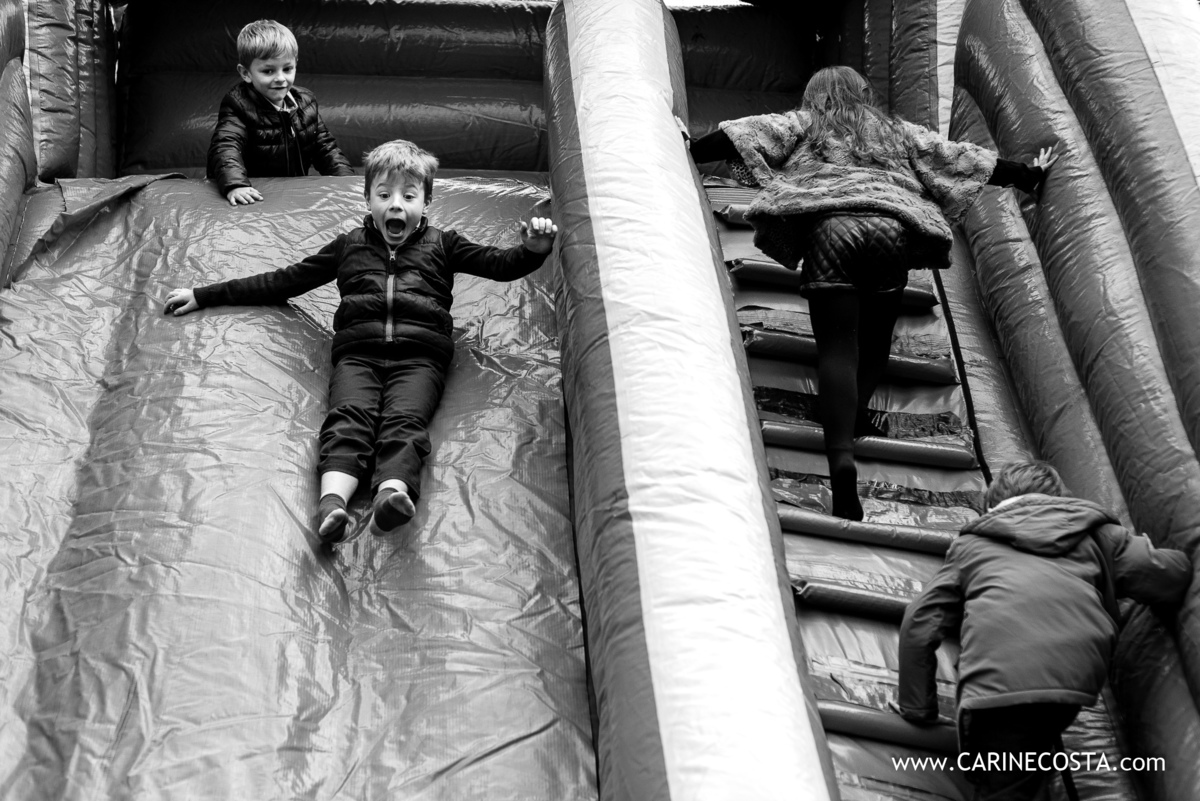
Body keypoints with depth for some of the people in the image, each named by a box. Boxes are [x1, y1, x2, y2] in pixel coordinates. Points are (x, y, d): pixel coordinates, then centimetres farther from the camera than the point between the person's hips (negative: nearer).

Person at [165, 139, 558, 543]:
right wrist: (205, 295, 28)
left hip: (419, 354, -1)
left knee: (404, 419, -29)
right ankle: (332, 501, -50)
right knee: (349, 417, -27)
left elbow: (500, 264, 18)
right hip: (357, 353, 1)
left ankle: (393, 493, -56)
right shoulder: (349, 245, 27)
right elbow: (284, 281, 30)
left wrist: (533, 249, -5)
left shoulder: (440, 244, 25)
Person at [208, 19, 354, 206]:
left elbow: (325, 147, 16)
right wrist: (235, 185, -43)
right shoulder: (238, 106, -8)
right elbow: (225, 146, -23)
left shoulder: (305, 101, 9)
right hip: (256, 196, -4)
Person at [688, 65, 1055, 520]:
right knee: (875, 339, 19)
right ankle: (852, 415, 0)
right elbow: (962, 159, 34)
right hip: (894, 226, 2)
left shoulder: (802, 124, 26)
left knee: (837, 344, -12)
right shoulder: (898, 132, 32)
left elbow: (742, 136, 13)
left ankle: (841, 455, -28)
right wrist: (1029, 175, 42)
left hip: (830, 225, -2)